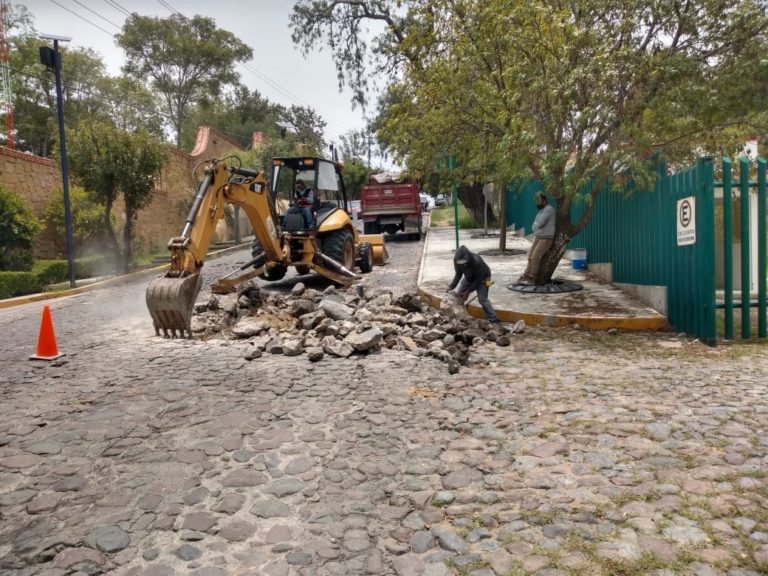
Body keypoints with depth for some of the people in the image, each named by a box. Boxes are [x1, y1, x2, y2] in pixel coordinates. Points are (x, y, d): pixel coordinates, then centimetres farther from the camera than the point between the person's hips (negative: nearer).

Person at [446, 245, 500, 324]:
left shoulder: (477, 261, -40)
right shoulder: (457, 260, -25)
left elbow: (478, 279, -29)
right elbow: (458, 274, -10)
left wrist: (468, 291, -30)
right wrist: (451, 286, -23)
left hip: (482, 278, -6)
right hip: (469, 277, 6)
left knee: (482, 299, -19)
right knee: (459, 295, 3)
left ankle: (494, 320, -17)